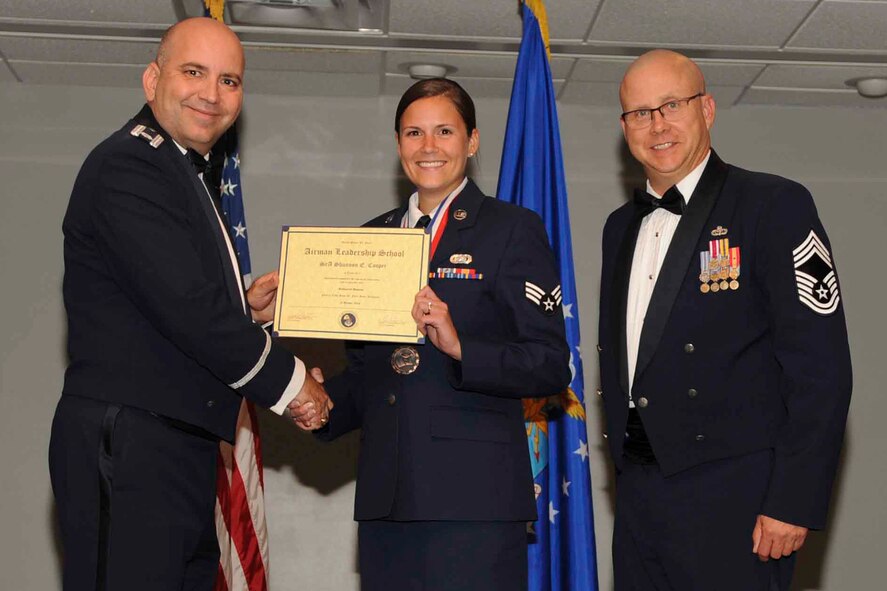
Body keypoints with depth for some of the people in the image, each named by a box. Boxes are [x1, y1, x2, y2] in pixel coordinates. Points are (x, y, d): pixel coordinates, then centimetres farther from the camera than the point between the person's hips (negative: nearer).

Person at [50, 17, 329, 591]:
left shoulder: (183, 175, 22)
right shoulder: (127, 165, -10)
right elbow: (184, 307, -18)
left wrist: (245, 312, 7)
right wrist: (289, 381, -9)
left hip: (180, 455, 10)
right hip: (127, 446, -10)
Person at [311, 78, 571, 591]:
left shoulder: (513, 229, 1)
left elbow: (552, 366, -6)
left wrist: (459, 345, -20)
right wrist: (323, 402, 1)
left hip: (474, 496, -5)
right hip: (386, 498, 5)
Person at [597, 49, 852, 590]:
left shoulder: (776, 205, -6)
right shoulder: (621, 226, 15)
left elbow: (820, 367, -12)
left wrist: (793, 504, -16)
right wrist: (623, 464, 12)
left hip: (733, 502, -6)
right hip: (639, 496, 6)